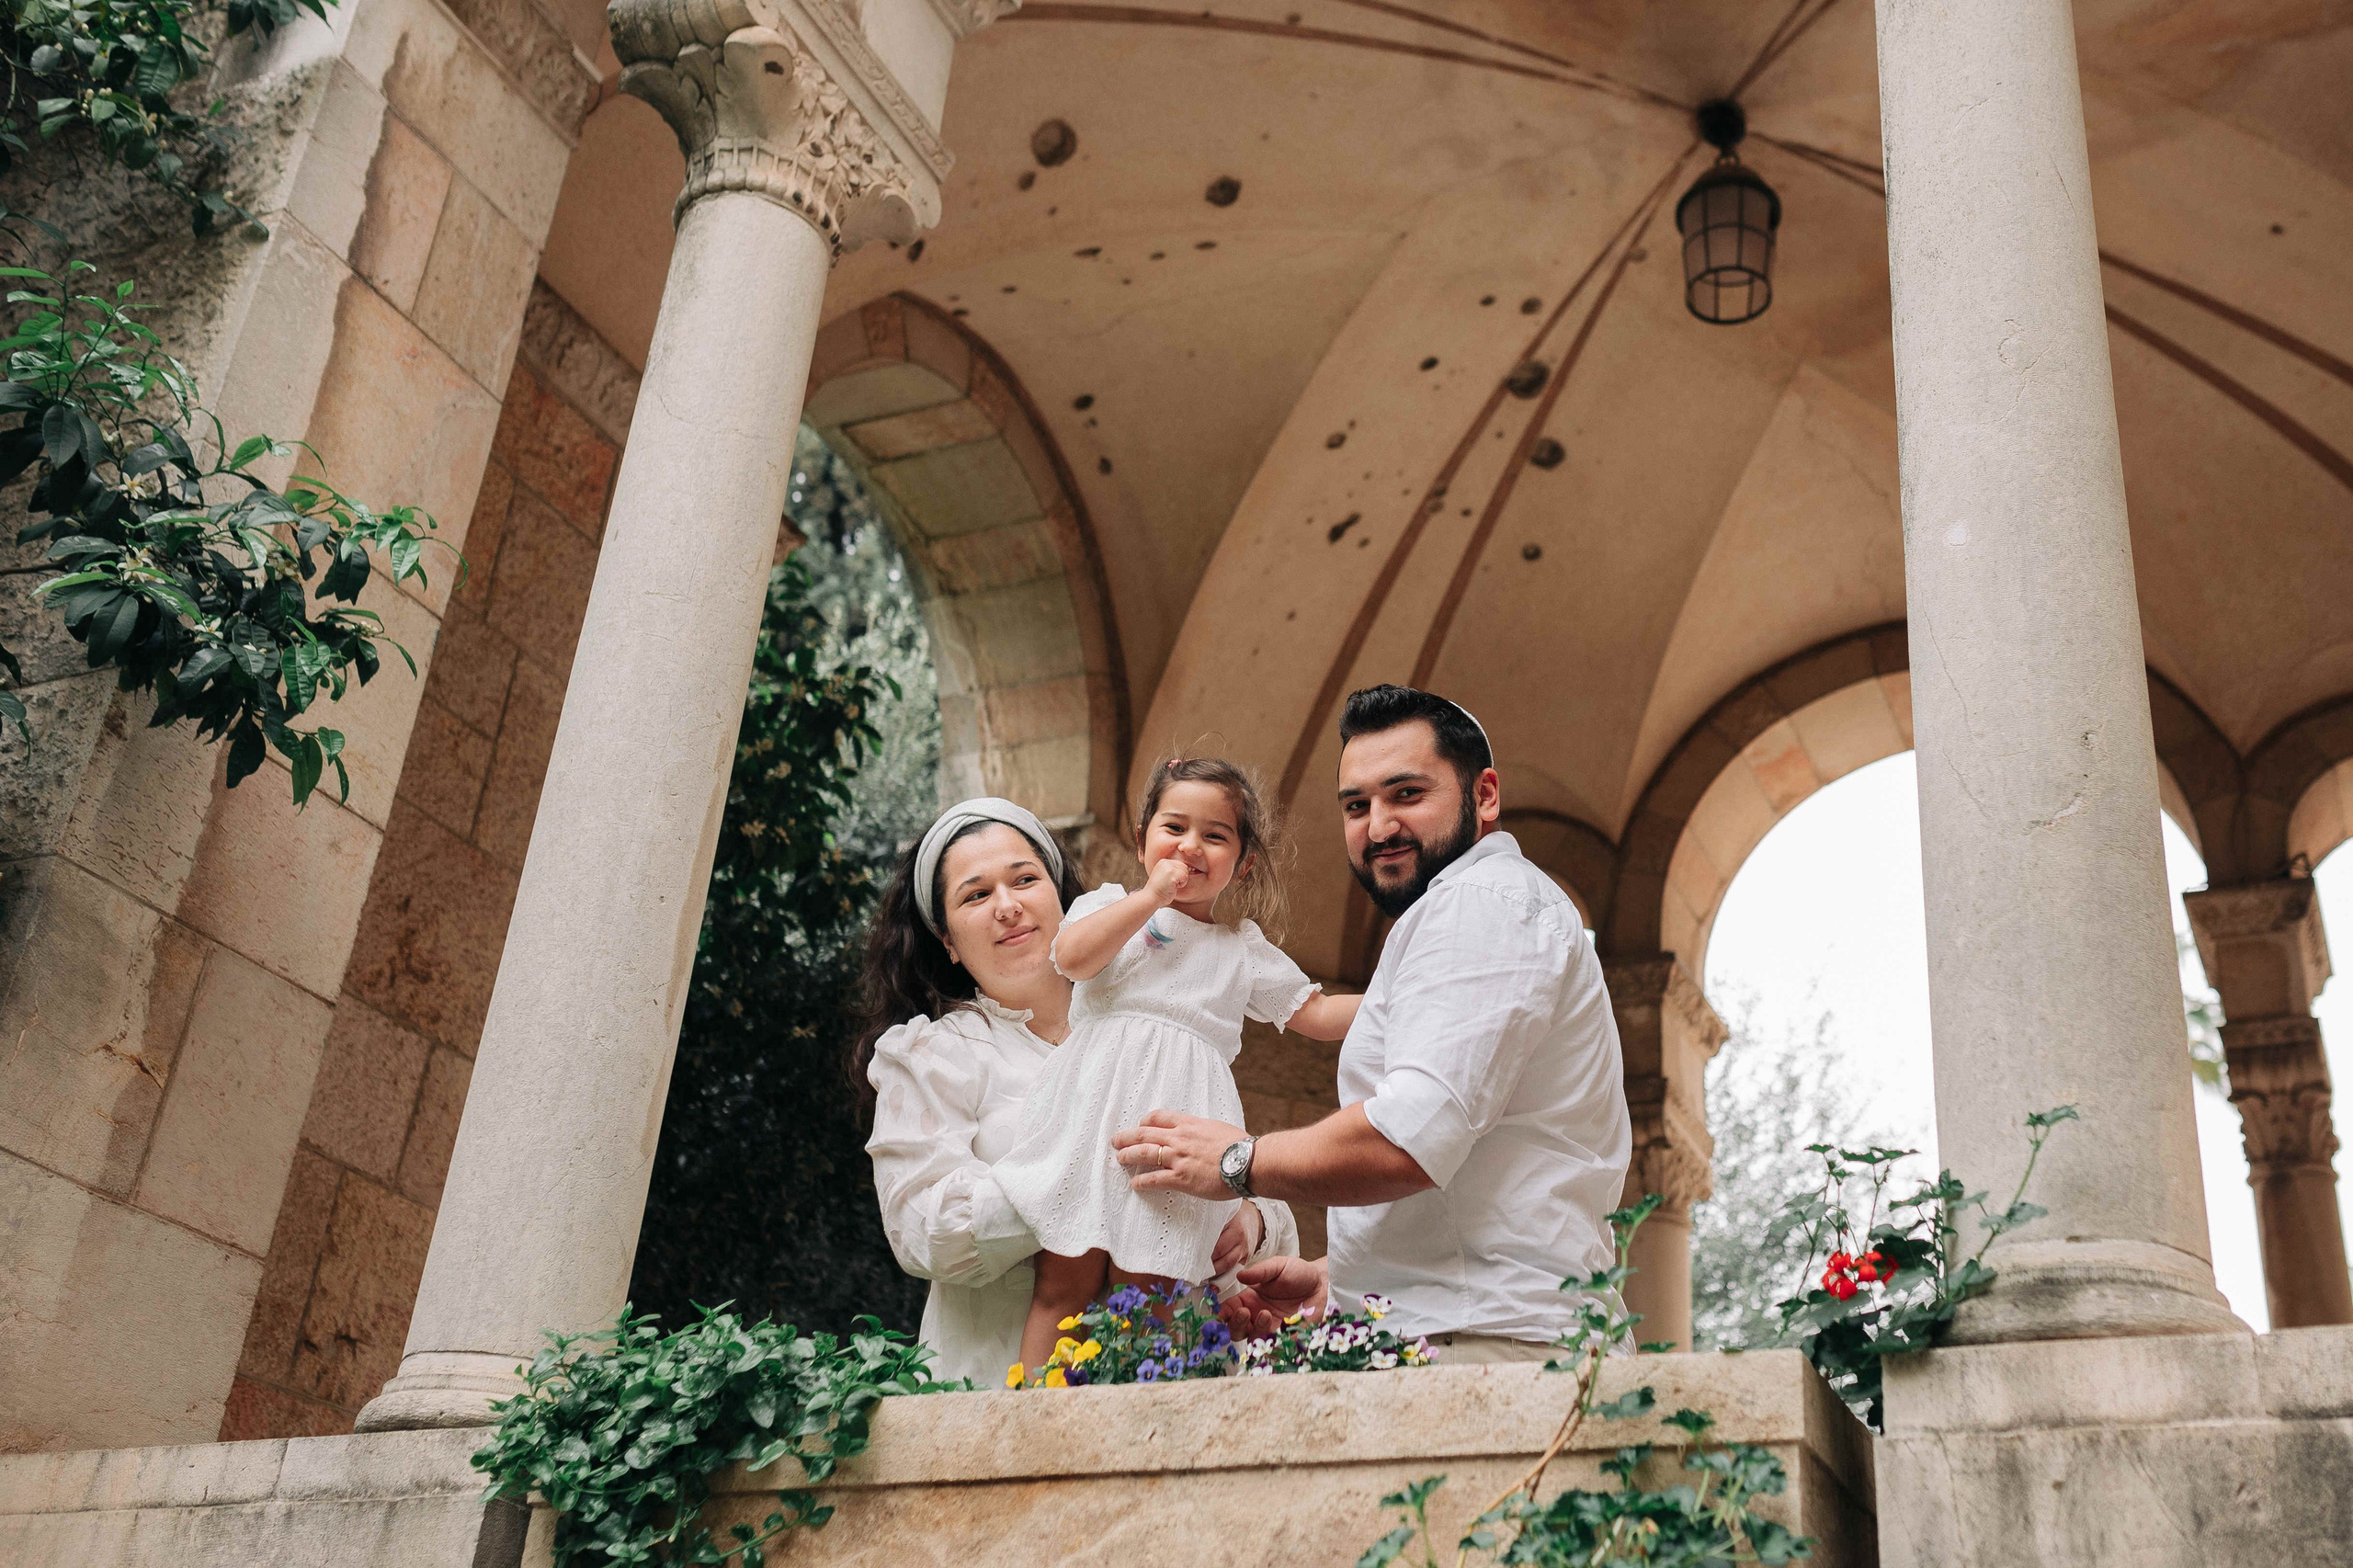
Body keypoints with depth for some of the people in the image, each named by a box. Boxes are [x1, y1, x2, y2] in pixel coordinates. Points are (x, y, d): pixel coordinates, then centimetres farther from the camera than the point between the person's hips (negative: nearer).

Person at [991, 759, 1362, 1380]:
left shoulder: (1247, 950, 23)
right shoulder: (1110, 906, 18)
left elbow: (1318, 1013, 24)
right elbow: (1072, 955, -4)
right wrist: (1153, 895, -2)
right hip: (1092, 1110, -1)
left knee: (1143, 1294, -8)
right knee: (1064, 1280, -8)